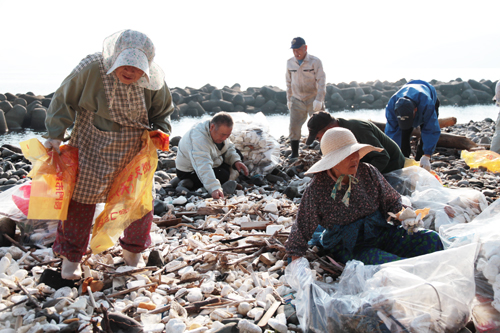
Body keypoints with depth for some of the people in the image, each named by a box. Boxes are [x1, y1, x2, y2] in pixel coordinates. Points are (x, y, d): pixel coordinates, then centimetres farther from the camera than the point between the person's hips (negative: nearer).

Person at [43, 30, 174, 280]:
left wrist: (160, 130, -12)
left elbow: (163, 112, 5)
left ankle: (133, 250, 33)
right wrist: (55, 135, -12)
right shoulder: (91, 68, -23)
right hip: (92, 146, -2)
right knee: (82, 194, 4)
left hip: (135, 148, 2)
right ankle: (71, 255, 25)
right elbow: (64, 100, -8)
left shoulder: (154, 81, -15)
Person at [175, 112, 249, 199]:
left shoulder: (221, 130, -10)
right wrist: (214, 188, -59)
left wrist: (236, 161, -14)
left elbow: (229, 148, 6)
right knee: (224, 176, -27)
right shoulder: (199, 138, -38)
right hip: (189, 172, -9)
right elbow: (203, 168, -48)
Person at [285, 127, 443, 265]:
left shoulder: (368, 172, -3)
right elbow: (302, 228, -3)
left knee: (431, 239, -15)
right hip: (347, 248, -4)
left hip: (380, 234, 5)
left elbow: (391, 200, 11)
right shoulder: (317, 189, -13)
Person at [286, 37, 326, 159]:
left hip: (313, 100, -3)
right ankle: (294, 153, 13)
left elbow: (321, 81, -13)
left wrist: (319, 100, -20)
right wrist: (289, 99, 11)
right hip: (297, 100, 4)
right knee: (294, 127, 1)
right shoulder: (290, 63, 3)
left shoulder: (315, 62, -11)